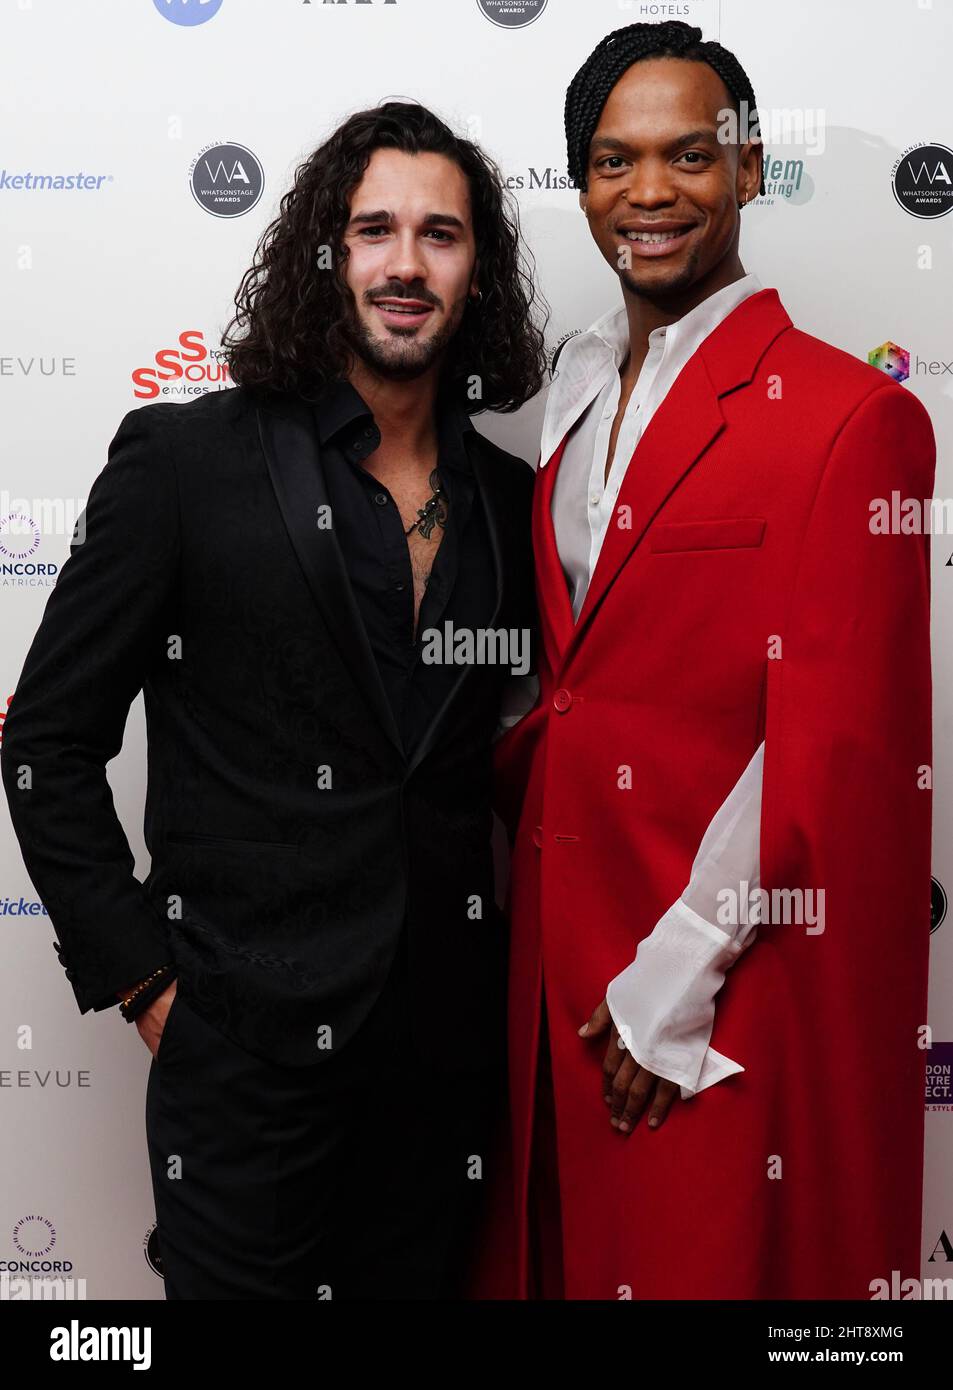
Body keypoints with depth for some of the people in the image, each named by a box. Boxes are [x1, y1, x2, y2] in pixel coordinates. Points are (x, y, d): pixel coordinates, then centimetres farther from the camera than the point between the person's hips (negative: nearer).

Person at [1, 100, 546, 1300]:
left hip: (448, 1044, 4)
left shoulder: (508, 499, 6)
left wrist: (508, 964, 6)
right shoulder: (186, 458, -6)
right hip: (249, 1048, -4)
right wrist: (142, 981, -6)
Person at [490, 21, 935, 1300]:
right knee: (567, 1244, 20)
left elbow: (823, 751, -16)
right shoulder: (576, 384, 9)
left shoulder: (848, 414, -13)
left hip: (728, 979, -6)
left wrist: (672, 989, -14)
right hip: (559, 939, 6)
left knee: (708, 1257, 11)